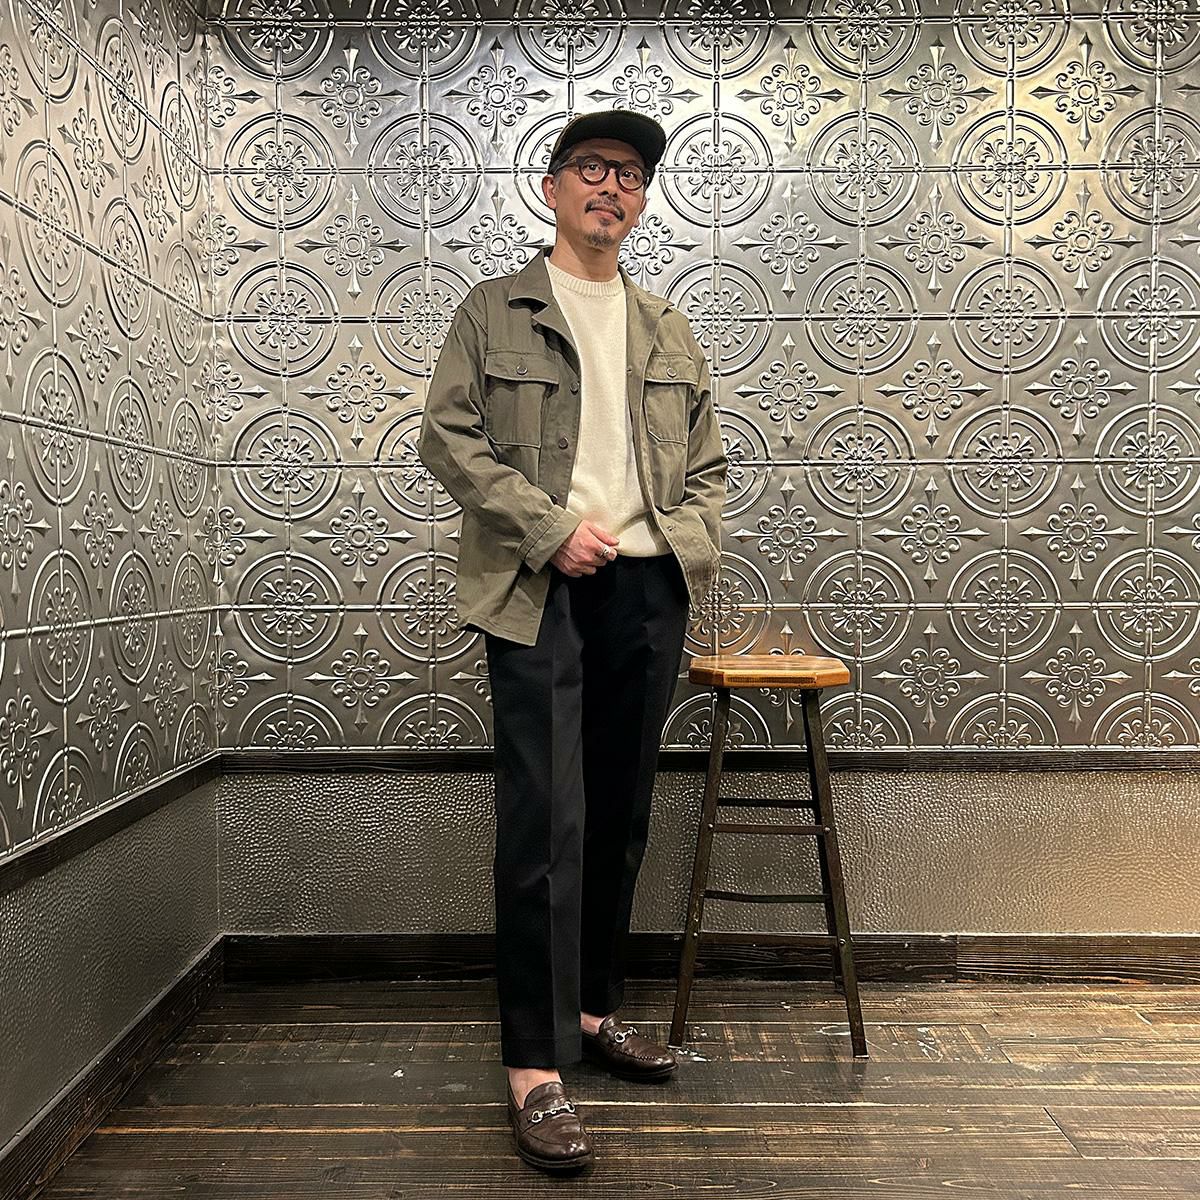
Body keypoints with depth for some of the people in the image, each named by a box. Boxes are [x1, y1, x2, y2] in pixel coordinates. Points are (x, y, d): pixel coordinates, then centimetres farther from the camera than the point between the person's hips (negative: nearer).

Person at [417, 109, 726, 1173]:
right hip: (540, 593, -4)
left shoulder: (667, 331, 18)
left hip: (649, 593, 5)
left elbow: (707, 457, 19)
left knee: (621, 818, 12)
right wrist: (551, 529, -13)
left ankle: (596, 1009, 29)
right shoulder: (495, 312, 6)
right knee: (546, 825, -8)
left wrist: (694, 539, 0)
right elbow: (447, 438, -3)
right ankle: (535, 1066, 2)